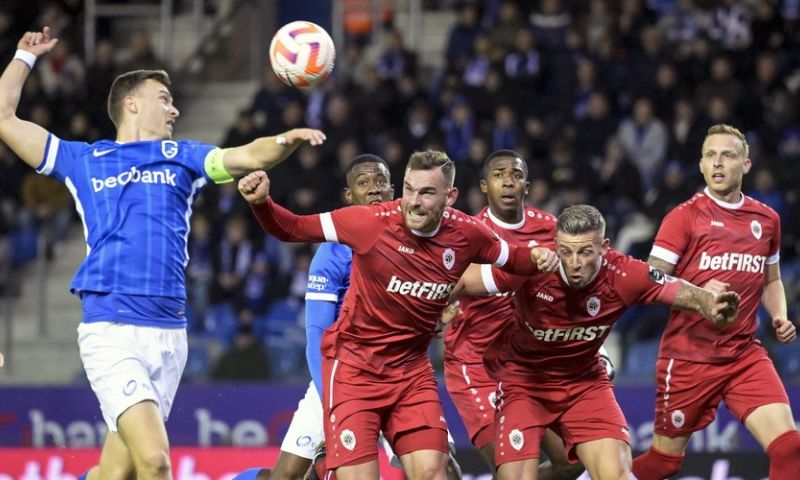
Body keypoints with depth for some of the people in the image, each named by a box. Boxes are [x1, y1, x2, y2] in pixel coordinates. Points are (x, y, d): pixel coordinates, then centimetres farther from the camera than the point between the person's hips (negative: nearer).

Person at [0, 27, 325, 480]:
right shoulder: (83, 160, 13)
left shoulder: (182, 157, 19)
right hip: (111, 330, -4)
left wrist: (287, 140, -14)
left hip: (170, 334, 4)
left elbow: (250, 156, 5)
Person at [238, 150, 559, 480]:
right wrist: (262, 203, -31)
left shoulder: (466, 234, -7)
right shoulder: (372, 222, -18)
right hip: (354, 366, -3)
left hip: (412, 369, 3)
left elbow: (509, 258, 13)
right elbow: (291, 229, -12)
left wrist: (536, 257, -9)